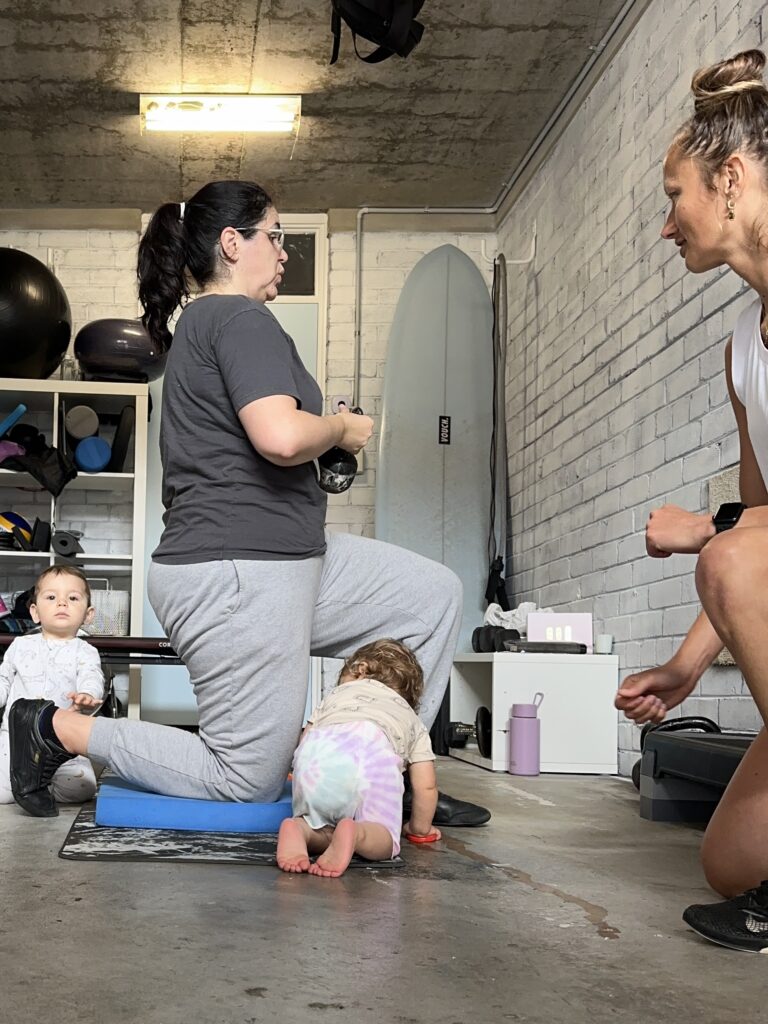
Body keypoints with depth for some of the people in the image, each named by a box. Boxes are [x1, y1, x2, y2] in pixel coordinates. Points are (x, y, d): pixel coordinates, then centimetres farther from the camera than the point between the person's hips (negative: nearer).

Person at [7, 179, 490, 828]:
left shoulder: (199, 325, 20)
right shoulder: (239, 318, -13)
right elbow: (280, 436, -28)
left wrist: (324, 448, 15)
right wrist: (344, 428, -8)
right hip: (237, 574, -11)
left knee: (433, 594, 10)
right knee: (249, 782, 0)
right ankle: (60, 728, 8)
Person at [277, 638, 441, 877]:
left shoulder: (338, 693, 43)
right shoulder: (413, 722, 39)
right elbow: (426, 787, 29)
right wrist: (420, 827, 47)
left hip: (316, 749, 2)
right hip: (374, 754, -2)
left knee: (323, 828, 18)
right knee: (384, 839, 6)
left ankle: (301, 828, -15)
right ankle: (356, 833, -27)